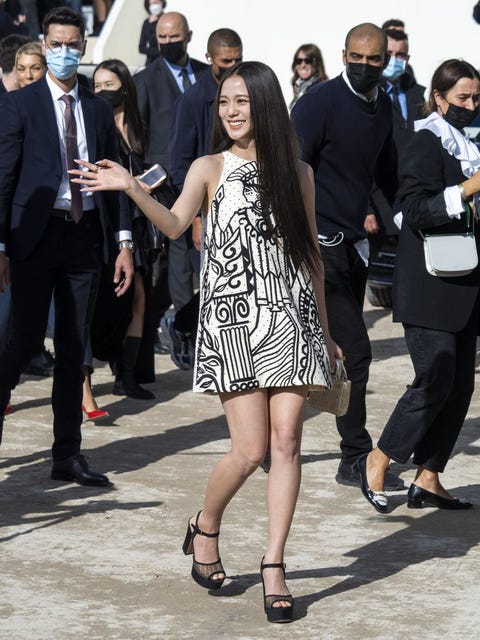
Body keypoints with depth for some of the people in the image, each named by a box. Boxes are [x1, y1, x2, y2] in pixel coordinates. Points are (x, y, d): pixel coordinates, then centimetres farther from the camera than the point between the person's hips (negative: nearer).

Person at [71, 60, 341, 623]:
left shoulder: (297, 173, 10)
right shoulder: (210, 168, 3)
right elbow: (175, 223, -15)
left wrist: (324, 330, 19)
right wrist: (130, 188, -31)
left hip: (291, 318, 2)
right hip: (232, 318, -2)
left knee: (286, 443, -4)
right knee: (250, 450, -7)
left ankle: (273, 566, 3)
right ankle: (205, 531, 22)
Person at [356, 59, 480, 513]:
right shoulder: (428, 143, -9)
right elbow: (416, 211, -20)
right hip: (430, 287, -9)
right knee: (435, 382, -12)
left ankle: (428, 480, 10)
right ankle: (375, 462, 2)